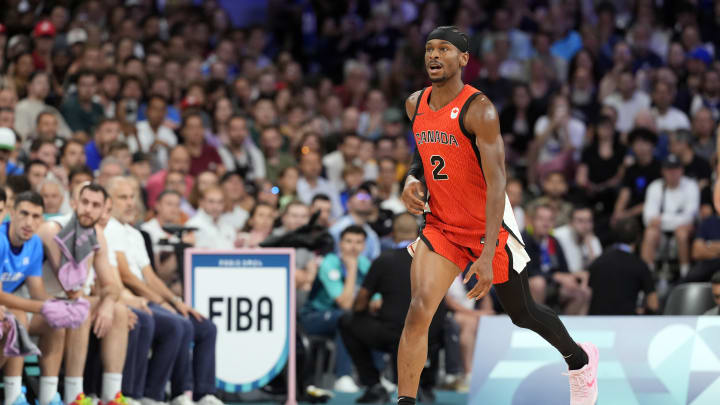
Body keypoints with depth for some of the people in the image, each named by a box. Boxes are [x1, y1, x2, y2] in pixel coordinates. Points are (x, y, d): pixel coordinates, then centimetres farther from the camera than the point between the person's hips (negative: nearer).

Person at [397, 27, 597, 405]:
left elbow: (496, 182, -26)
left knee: (523, 314, 14)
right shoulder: (415, 104, 0)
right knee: (418, 312, -16)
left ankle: (579, 360, 43)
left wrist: (487, 256, -32)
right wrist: (412, 179, -3)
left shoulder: (478, 109, -21)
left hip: (489, 225, -5)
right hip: (441, 225, 5)